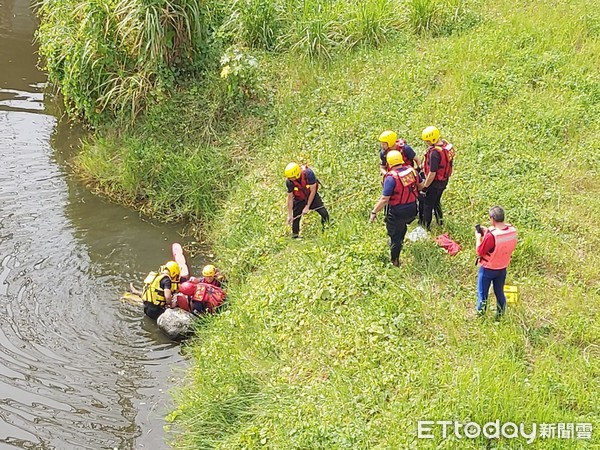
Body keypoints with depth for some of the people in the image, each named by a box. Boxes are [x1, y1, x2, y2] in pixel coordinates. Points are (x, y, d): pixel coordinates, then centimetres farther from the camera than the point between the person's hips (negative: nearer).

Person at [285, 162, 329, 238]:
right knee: (295, 219, -5)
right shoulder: (289, 182, -25)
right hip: (299, 199, 1)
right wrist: (290, 215, -16)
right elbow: (290, 198, -15)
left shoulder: (308, 173, -33)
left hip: (312, 196, -1)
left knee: (324, 213, -13)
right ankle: (294, 237, 13)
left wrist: (307, 207, -22)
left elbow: (313, 191, -24)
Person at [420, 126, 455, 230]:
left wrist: (425, 186, -15)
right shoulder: (445, 143, -6)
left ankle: (425, 226, 21)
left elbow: (432, 173, -28)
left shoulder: (434, 153, -33)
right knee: (436, 201, 29)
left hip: (435, 182, -9)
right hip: (444, 180, 9)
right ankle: (440, 221, 44)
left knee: (427, 204, 9)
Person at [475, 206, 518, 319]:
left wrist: (478, 237, -7)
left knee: (482, 295, 13)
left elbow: (480, 251, -20)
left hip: (488, 269, -6)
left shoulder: (491, 235, -33)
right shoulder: (513, 230, -13)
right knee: (500, 293, 23)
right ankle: (500, 317, 36)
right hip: (502, 268, 6)